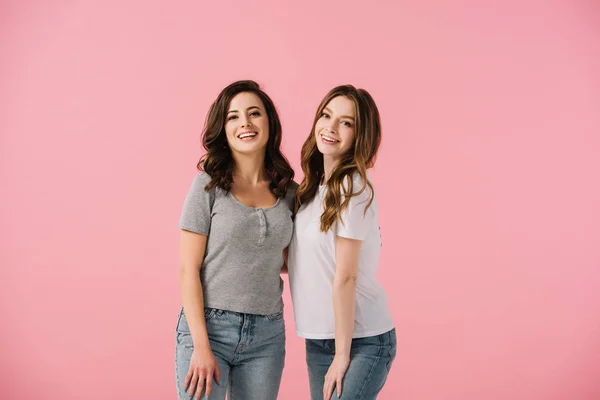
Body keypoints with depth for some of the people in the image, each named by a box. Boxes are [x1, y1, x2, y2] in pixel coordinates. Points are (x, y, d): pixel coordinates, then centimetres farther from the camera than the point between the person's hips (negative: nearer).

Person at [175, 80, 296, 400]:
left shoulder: (289, 192, 6)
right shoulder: (208, 184, -4)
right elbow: (189, 270, -7)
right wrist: (201, 345, -13)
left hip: (266, 335, 3)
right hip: (208, 326, -3)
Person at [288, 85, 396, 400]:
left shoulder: (354, 187, -14)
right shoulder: (311, 187, 7)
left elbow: (345, 276, -16)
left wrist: (343, 354, -14)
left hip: (362, 340, -7)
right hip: (318, 339, 7)